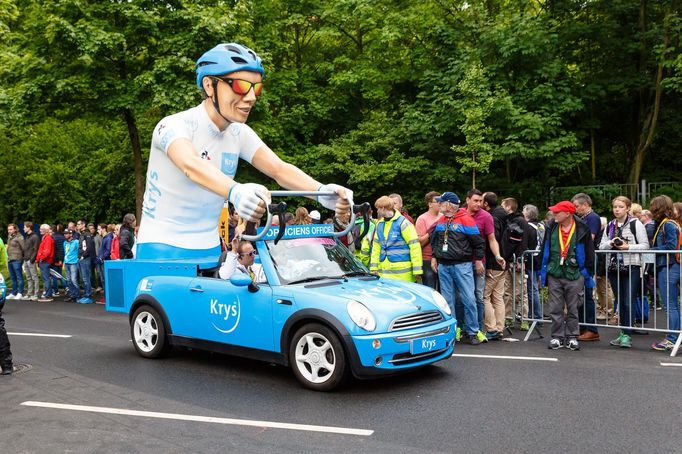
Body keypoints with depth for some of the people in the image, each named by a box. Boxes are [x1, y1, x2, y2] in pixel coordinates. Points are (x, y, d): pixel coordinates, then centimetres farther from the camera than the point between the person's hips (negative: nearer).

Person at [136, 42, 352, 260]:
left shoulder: (239, 134, 1)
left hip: (210, 249, 6)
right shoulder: (174, 126, -17)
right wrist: (235, 192, -58)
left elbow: (279, 168, -12)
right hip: (163, 247, -5)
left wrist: (321, 191, -32)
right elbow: (191, 165, -38)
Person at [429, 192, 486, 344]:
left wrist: (478, 260, -3)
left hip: (462, 265, -6)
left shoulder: (465, 219, -7)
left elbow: (478, 242, -4)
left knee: (468, 299, -5)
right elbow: (434, 241, 24)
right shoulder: (440, 221, 12)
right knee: (448, 300, 7)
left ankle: (473, 332, 4)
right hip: (443, 266, 6)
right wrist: (434, 257, 15)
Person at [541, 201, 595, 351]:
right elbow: (544, 250, 12)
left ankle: (572, 337, 16)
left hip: (574, 276, -2)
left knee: (572, 309, 6)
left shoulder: (582, 230, -5)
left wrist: (587, 274, 2)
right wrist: (542, 271, 10)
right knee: (555, 309, 4)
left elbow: (589, 253, 2)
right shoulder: (551, 228, 5)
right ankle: (557, 337, 14)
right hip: (554, 275, 3)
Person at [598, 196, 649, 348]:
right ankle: (623, 332, 20)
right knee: (619, 302, 11)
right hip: (614, 267, 5)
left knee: (628, 303, -8)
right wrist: (611, 243, -7)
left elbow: (645, 245, -5)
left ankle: (627, 335, -3)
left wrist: (627, 247, -17)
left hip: (631, 267, -5)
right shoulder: (610, 226, 14)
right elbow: (601, 246, 13)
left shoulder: (636, 224, -2)